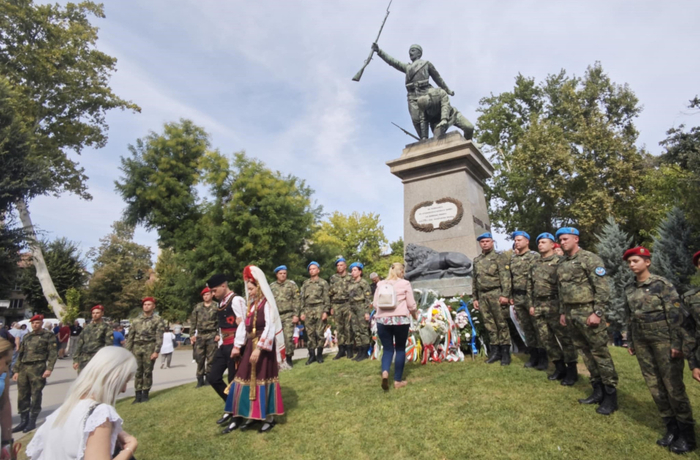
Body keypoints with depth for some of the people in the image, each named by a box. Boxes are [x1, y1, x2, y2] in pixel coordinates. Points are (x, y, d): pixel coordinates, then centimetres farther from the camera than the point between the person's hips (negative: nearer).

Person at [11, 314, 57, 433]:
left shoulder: (48, 335, -1)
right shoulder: (27, 337, 17)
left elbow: (53, 353, -7)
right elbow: (21, 354, 20)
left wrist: (49, 368, -16)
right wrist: (17, 370, 14)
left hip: (38, 368, -5)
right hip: (24, 368, 6)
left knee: (35, 395, 0)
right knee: (22, 395, 8)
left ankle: (32, 421, 11)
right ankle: (23, 421, 21)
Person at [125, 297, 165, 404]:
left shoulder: (158, 320, 1)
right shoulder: (136, 320, 14)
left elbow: (159, 337, -6)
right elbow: (130, 337, 14)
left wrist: (156, 351, -14)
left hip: (149, 347, -3)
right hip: (137, 347, 3)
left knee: (147, 371, 0)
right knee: (138, 372, 5)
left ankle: (145, 394, 11)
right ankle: (138, 395, 13)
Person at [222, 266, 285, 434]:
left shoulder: (267, 304, -13)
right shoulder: (250, 305, 10)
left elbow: (269, 327, -20)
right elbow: (244, 326, 11)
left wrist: (259, 348, -24)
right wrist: (237, 346, 7)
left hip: (264, 346, -7)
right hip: (251, 345, 7)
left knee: (264, 379, 1)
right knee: (249, 379, 10)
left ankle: (269, 418, 16)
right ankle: (252, 415, 25)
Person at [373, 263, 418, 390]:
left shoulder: (381, 284, 10)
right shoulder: (405, 284, 2)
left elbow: (375, 303, 11)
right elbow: (411, 304, 3)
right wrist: (415, 314, 23)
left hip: (382, 320, 3)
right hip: (400, 319, -2)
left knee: (387, 349, 11)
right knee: (400, 349, 12)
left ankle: (384, 372, -14)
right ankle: (398, 381, 17)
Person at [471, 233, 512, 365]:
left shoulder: (497, 257, 0)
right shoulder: (476, 260, 17)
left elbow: (505, 277, -9)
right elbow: (474, 280, 19)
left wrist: (505, 294, -17)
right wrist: (475, 298, 16)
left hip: (496, 294, -5)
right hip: (482, 296, 5)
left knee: (501, 323, 0)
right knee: (489, 324, 9)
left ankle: (505, 352, 8)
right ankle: (495, 351, 18)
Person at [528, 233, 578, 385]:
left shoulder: (558, 261, -5)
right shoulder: (534, 264, 14)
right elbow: (530, 286, 17)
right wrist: (532, 304, 12)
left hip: (554, 305, -7)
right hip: (538, 306, 7)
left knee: (564, 337, 1)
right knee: (546, 338, 11)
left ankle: (572, 371, 13)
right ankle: (560, 367, 24)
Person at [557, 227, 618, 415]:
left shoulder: (590, 259, -8)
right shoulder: (562, 264, 14)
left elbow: (602, 288, -14)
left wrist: (597, 313, -18)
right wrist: (563, 312, 17)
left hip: (588, 313, -7)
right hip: (571, 314, 7)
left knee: (600, 353, -1)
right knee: (585, 352, 13)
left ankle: (610, 395, 11)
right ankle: (598, 390, 24)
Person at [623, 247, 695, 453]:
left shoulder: (662, 284, -8)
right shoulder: (629, 289, 7)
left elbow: (675, 315, -9)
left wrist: (676, 343, -13)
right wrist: (630, 341, 15)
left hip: (663, 338, -5)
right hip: (641, 340, 5)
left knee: (673, 384, -1)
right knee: (654, 385, 8)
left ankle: (687, 434, 14)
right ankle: (671, 428, 22)